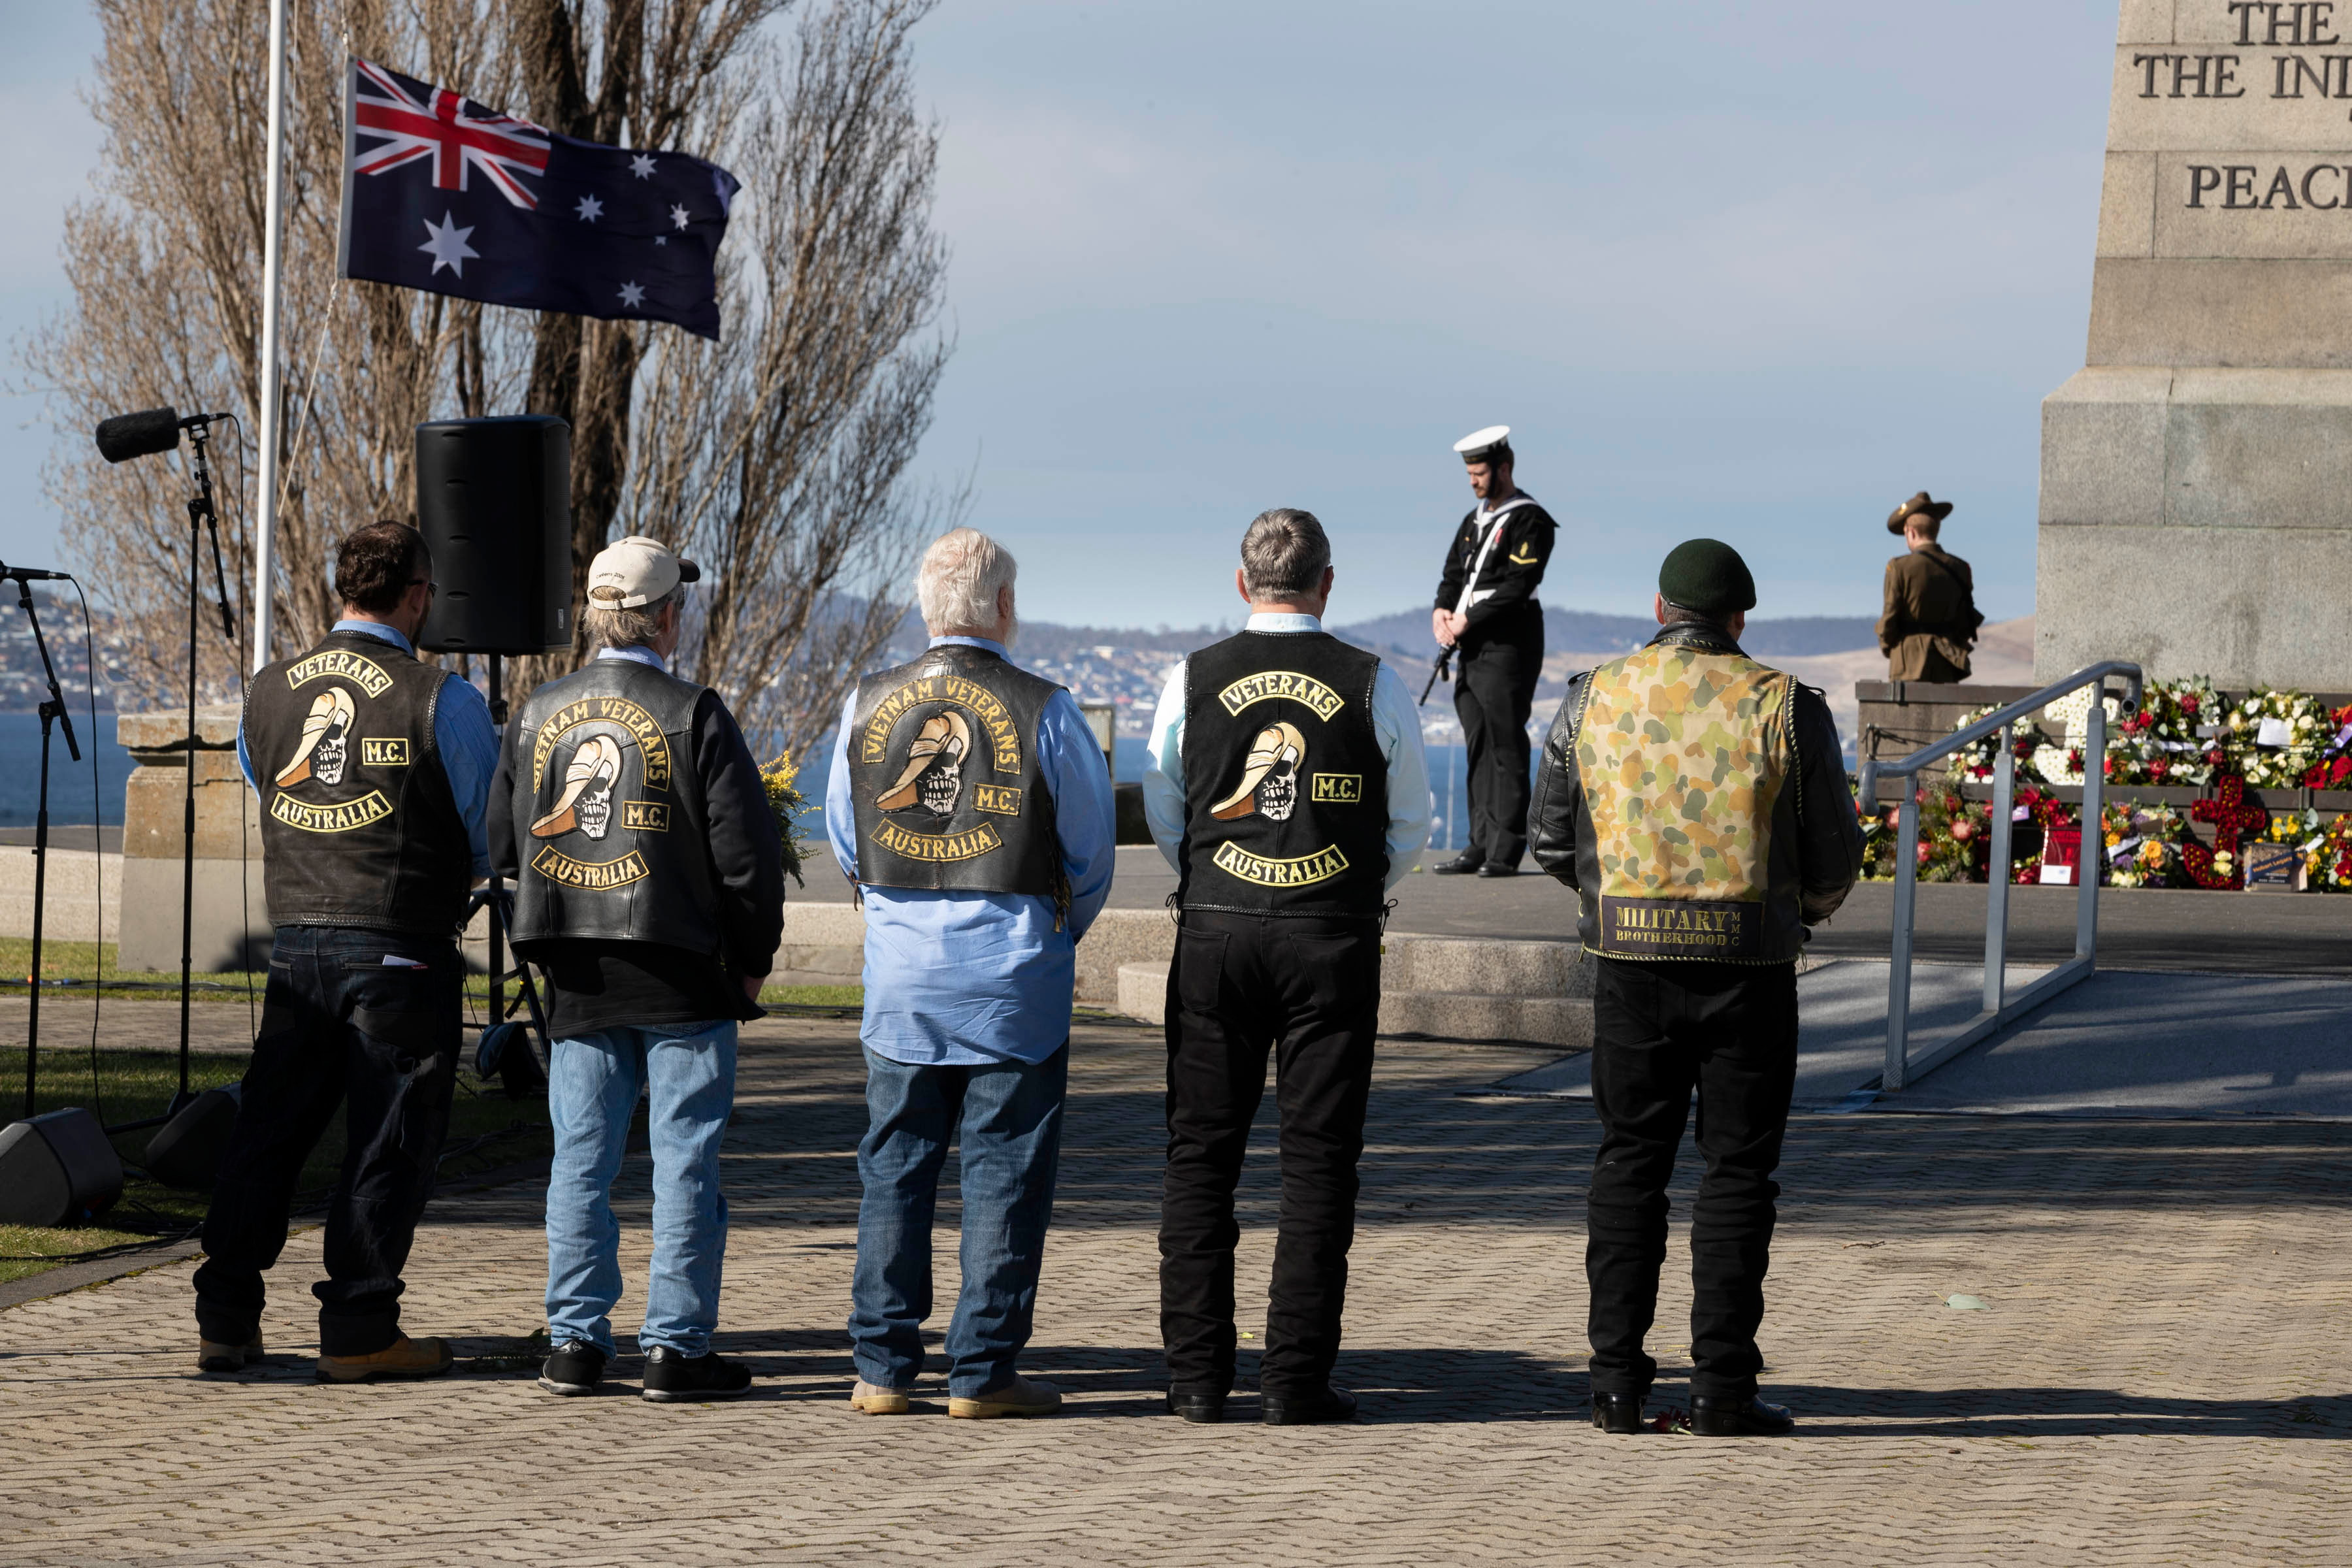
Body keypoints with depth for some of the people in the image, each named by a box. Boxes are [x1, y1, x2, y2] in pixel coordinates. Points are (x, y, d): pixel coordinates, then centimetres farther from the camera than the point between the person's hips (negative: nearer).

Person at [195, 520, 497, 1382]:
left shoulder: (268, 691, 6)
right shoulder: (439, 699, -9)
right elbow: (491, 831, 0)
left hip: (296, 943, 5)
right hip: (402, 953, -5)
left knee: (268, 1130, 11)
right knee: (390, 1141, 2)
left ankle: (225, 1318, 11)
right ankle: (359, 1329, 2)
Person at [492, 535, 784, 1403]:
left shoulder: (537, 715, 5)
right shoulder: (693, 714, -9)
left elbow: (505, 844, 12)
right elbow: (746, 849, -10)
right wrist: (753, 961, 1)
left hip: (577, 975, 4)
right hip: (683, 973, -4)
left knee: (580, 1161, 9)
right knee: (685, 1162, 1)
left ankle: (575, 1342, 9)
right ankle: (676, 1348, 0)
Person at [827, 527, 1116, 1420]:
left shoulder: (867, 707, 1)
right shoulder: (1043, 711, -9)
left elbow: (846, 843, 11)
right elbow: (1090, 851, 0)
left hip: (901, 973, 3)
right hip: (1015, 978, -3)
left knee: (894, 1170, 10)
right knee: (1006, 1175, 3)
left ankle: (881, 1369, 10)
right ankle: (983, 1372, 3)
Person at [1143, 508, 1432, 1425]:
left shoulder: (1192, 682, 0)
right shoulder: (1375, 688, -3)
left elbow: (1164, 817, 9)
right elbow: (1410, 826, 6)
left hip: (1215, 931, 1)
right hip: (1335, 937, -1)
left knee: (1200, 1153, 8)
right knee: (1317, 1157, 3)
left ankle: (1195, 1376, 7)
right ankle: (1296, 1381, 0)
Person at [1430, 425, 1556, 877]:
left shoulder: (1530, 522, -8)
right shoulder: (1474, 521, 19)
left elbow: (1517, 587, -16)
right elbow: (1454, 573, 19)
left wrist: (1468, 620, -15)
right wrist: (1442, 611, -2)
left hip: (1508, 648, -9)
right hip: (1472, 651, 9)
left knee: (1506, 748, -9)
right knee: (1478, 749, 9)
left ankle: (1506, 852, -9)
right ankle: (1481, 845, 12)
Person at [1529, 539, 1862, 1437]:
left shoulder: (1591, 700, 3)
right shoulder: (1785, 708, -3)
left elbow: (1553, 842, 8)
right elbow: (1834, 859, -1)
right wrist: (1806, 909, 21)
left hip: (1630, 960, 2)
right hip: (1748, 966, -2)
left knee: (1629, 1168, 10)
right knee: (1737, 1173, 5)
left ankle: (1617, 1382, 7)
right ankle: (1721, 1386, 2)